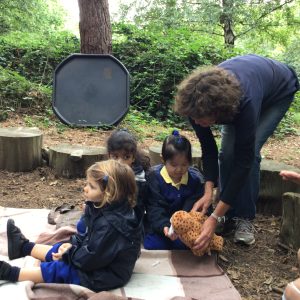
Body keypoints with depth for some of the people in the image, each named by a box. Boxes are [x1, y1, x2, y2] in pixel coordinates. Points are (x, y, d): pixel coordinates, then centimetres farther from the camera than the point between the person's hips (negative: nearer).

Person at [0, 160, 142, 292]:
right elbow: (91, 237, 11)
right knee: (58, 250, 18)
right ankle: (23, 246, 37)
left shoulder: (110, 225, -35)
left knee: (56, 270, -7)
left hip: (103, 276, -9)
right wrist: (72, 244, -3)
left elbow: (91, 258, -29)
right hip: (97, 261, 9)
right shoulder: (107, 210, -3)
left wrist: (69, 253, -13)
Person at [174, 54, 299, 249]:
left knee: (249, 152, -21)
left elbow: (244, 161, -41)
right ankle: (230, 215, 2)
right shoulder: (198, 101, -32)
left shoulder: (246, 102, -47)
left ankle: (245, 218, -6)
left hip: (279, 92, -4)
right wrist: (208, 192, -31)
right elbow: (208, 149, -20)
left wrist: (215, 218, -42)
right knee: (227, 151, -14)